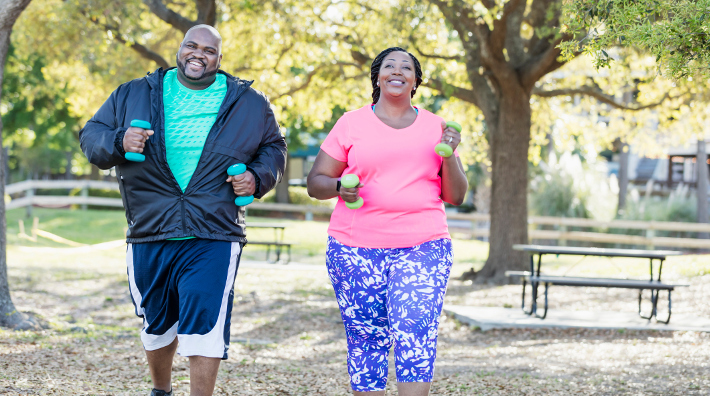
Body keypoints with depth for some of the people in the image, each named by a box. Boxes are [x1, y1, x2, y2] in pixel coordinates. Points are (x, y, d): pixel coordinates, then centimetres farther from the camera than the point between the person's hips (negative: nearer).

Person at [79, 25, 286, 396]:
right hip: (148, 239, 2)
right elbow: (91, 135, 8)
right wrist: (118, 142, -15)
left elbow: (273, 147, 19)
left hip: (213, 240, -2)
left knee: (204, 328, -13)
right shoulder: (133, 95, 7)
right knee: (156, 325, 16)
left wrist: (258, 177, -2)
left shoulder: (249, 103, 8)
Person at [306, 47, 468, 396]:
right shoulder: (351, 124, 9)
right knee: (366, 340, -1)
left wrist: (448, 155, -4)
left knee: (415, 335, -17)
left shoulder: (435, 128, 13)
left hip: (422, 248, 0)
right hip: (356, 249, 0)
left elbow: (455, 196, 12)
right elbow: (315, 183, 9)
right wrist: (339, 188, -12)